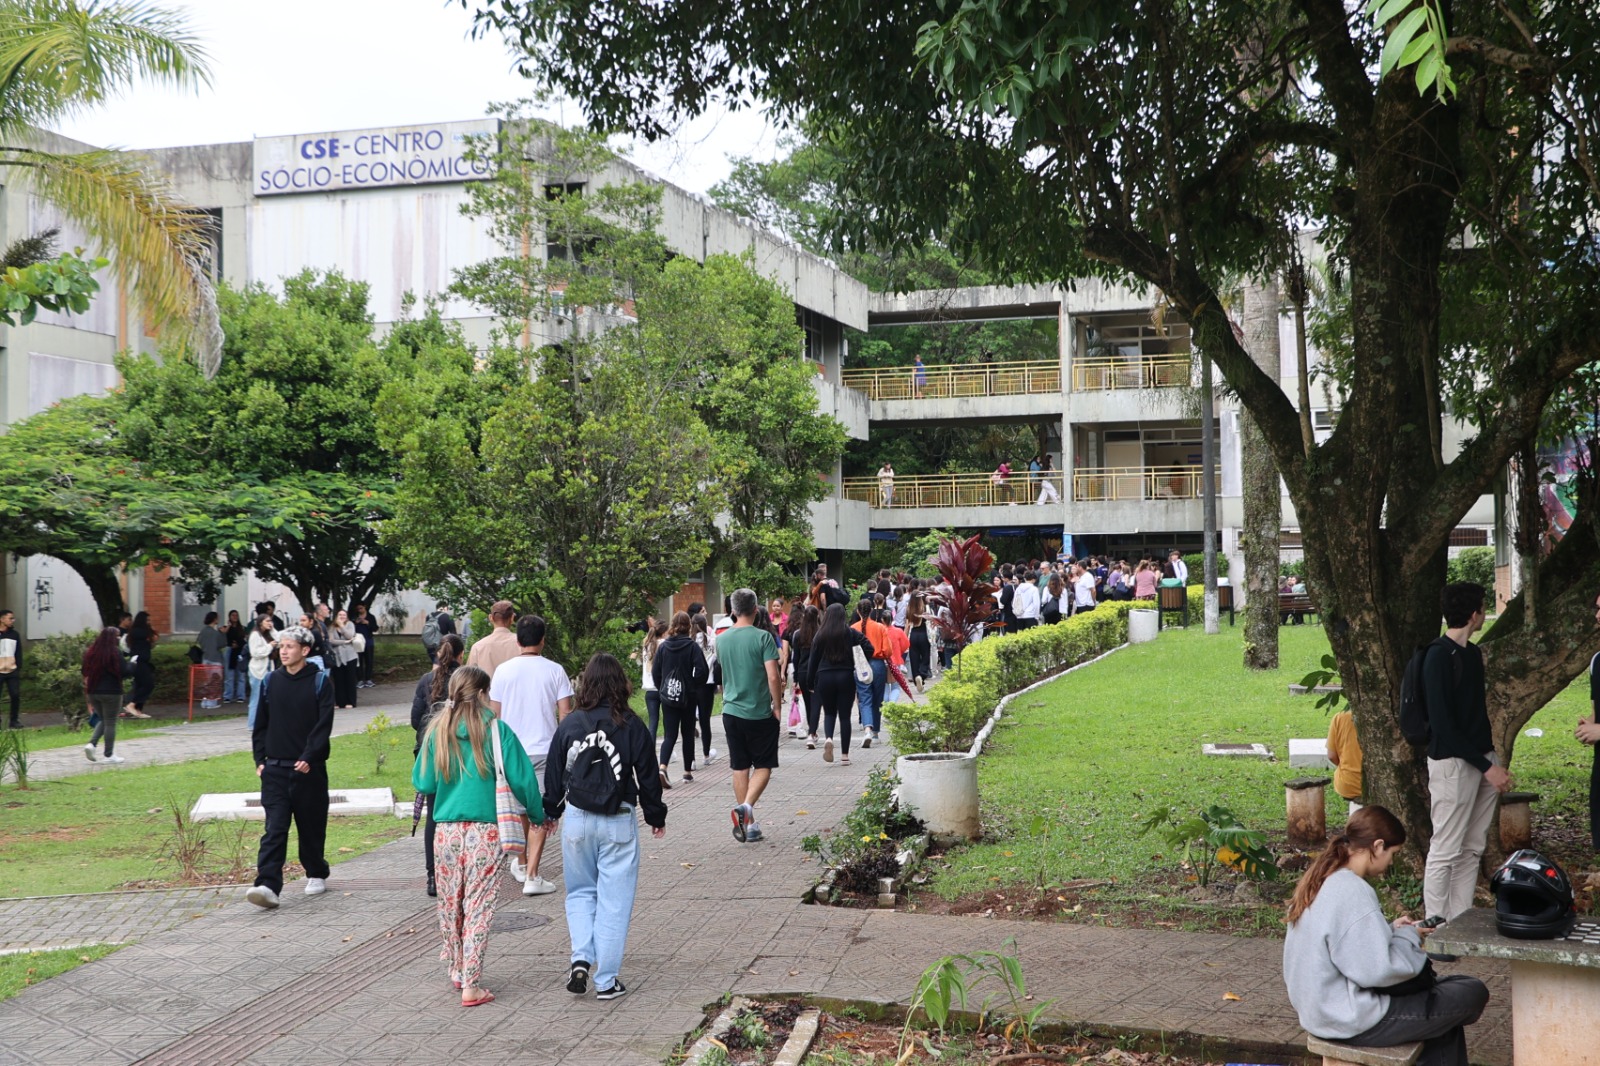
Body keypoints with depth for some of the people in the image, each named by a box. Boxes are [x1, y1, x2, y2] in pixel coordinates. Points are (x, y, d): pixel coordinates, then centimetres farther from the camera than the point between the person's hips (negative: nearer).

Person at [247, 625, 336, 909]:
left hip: (309, 768, -2)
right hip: (275, 768, 2)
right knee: (274, 829, -7)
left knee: (311, 826, 9)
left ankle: (317, 874, 29)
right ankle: (268, 885, -16)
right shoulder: (271, 681, 8)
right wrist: (260, 759, 4)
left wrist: (308, 757, -18)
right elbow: (261, 724, 13)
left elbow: (324, 724, -9)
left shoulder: (319, 682, -3)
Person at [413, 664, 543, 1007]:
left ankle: (457, 971, 32)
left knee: (450, 905, 18)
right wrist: (538, 815, 10)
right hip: (483, 831, -3)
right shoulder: (496, 730, -6)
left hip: (445, 830, 3)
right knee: (478, 908, 1)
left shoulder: (437, 730, 1)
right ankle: (471, 985, 0)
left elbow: (422, 783, 4)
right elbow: (521, 779, -5)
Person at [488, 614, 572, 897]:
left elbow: (494, 714, 4)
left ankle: (521, 863, 34)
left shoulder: (503, 670, -1)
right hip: (545, 750, -3)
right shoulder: (555, 671, -6)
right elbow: (566, 714, -5)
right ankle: (532, 876, -6)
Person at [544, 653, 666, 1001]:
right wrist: (656, 817, 14)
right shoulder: (631, 726, -7)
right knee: (613, 900, 5)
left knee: (580, 893, 18)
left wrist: (551, 813, 21)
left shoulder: (569, 725, -3)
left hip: (577, 819, 2)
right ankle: (607, 979, 7)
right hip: (618, 822, -2)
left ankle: (580, 959, 0)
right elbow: (648, 777, 0)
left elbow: (554, 776, 5)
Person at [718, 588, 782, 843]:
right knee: (763, 766, 7)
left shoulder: (722, 639, 5)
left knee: (740, 768, 11)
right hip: (760, 713, -4)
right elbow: (773, 677, -17)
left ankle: (748, 823, 15)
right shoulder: (763, 637, -12)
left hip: (731, 712, 4)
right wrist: (778, 706, -4)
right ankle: (747, 806, -16)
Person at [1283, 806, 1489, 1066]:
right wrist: (1409, 936, -9)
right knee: (1472, 994, -3)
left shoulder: (1321, 880, 5)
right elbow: (1376, 970, -25)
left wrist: (1390, 931, 7)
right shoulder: (1352, 893, -24)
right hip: (1352, 1022, -10)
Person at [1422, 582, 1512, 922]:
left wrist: (1492, 761, 9)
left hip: (1482, 760, 8)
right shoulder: (1439, 656, -13)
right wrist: (1486, 767, -17)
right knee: (1445, 852, -3)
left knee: (1472, 849, 11)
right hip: (1453, 763, -8)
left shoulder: (1473, 652, 13)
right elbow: (1442, 722, -17)